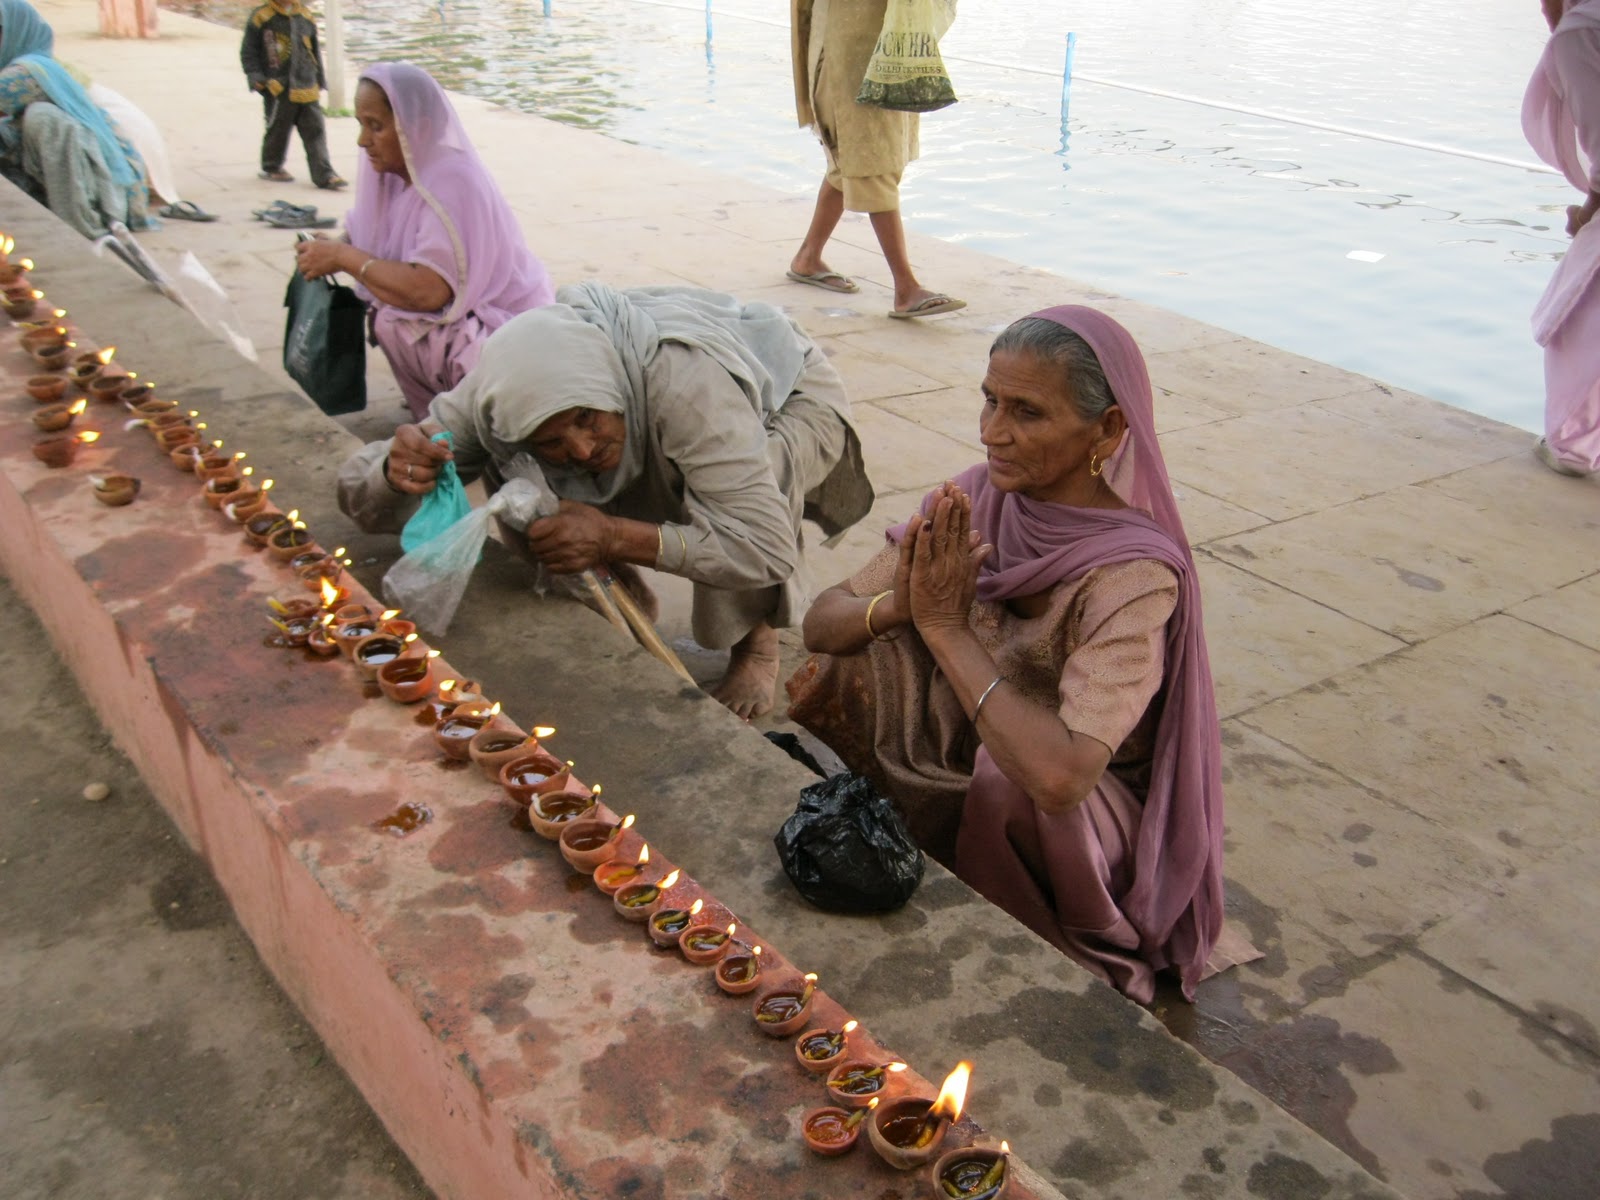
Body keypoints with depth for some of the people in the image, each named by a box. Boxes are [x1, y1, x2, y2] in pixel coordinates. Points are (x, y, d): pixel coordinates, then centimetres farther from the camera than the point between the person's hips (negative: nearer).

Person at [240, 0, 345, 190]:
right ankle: (271, 167, 28)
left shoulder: (306, 17, 9)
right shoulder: (261, 18, -4)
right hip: (278, 88, -3)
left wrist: (319, 81, 17)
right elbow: (248, 52, 1)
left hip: (306, 88, 4)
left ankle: (325, 175, -4)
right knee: (278, 130, 8)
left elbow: (315, 51, 18)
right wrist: (256, 78, -8)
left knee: (315, 131, -2)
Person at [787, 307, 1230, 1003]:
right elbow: (821, 622, -7)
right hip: (956, 775, 5)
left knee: (1010, 781, -35)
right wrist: (895, 606, -29)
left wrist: (948, 628, -32)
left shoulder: (1134, 574, -27)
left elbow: (1059, 776, -41)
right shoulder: (974, 499, -9)